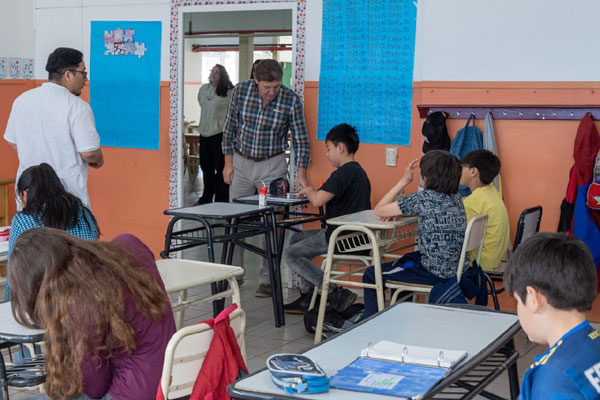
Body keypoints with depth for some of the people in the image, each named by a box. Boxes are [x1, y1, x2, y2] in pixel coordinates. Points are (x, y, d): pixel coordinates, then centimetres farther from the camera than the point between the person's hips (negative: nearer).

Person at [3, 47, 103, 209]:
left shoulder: (22, 100, 5)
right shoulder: (77, 106, -16)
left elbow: (12, 141, 14)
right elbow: (89, 153, -18)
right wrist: (98, 160, 4)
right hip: (67, 191, -6)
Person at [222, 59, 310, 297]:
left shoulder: (291, 101, -14)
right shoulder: (241, 91, -10)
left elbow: (300, 139, -8)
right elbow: (230, 127, 1)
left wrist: (301, 173, -17)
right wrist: (228, 162, 1)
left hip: (273, 165, -2)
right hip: (241, 162, 2)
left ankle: (267, 279, 8)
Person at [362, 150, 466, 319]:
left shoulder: (422, 199, -18)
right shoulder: (456, 198, 4)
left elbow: (379, 210, -7)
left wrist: (403, 181, -2)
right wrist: (401, 210, 7)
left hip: (434, 273, -8)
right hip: (456, 270, 8)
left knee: (371, 275, 10)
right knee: (401, 262, 35)